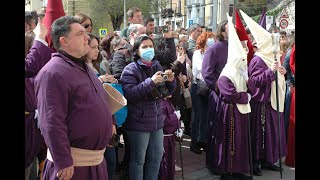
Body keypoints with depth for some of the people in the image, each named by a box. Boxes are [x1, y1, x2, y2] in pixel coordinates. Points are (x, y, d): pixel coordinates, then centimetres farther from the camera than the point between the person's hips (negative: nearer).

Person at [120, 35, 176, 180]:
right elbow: (129, 94, -22)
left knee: (156, 157, 15)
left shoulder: (157, 66, 10)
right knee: (138, 160, 4)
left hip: (157, 120, 6)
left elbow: (166, 92, 15)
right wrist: (150, 81, -27)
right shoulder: (131, 69, -9)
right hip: (139, 122, -6)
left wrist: (171, 81, -5)